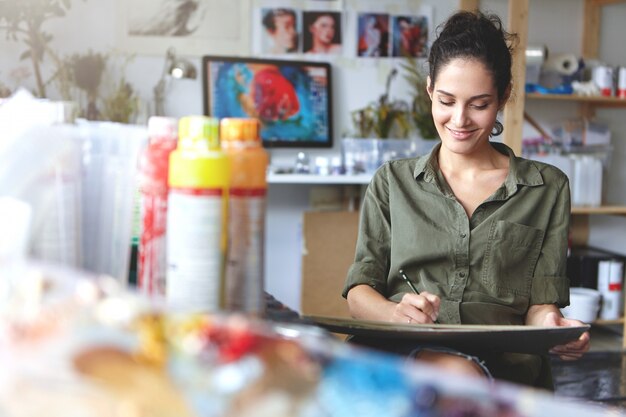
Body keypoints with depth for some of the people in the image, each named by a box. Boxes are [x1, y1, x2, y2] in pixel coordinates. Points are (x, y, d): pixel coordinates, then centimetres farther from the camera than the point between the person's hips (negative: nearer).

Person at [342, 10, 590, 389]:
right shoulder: (393, 182, 18)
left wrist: (550, 328, -15)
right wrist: (396, 313, -16)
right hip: (402, 353, 0)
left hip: (500, 362, 0)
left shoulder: (547, 188, 17)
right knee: (456, 373, -37)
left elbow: (540, 300, 10)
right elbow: (359, 289, 9)